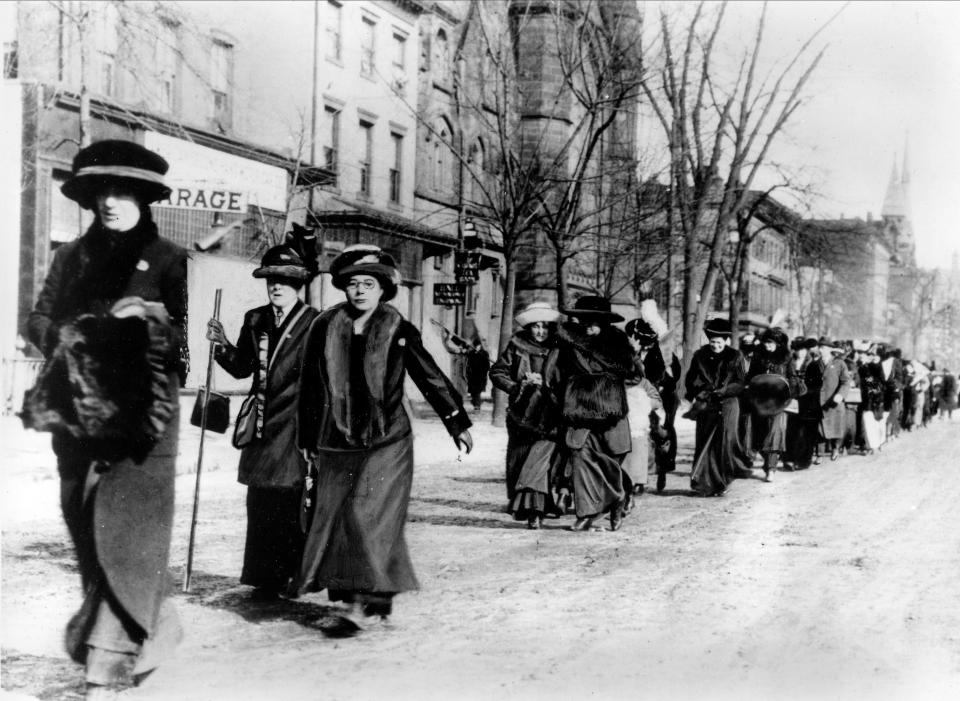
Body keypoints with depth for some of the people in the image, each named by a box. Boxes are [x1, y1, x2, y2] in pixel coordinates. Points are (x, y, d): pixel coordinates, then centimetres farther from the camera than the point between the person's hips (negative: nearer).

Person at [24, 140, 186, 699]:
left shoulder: (168, 260, 1)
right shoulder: (72, 257, 13)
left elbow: (192, 336, -2)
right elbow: (39, 319, 13)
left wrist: (156, 317, -19)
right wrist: (63, 336, -7)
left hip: (141, 416, -5)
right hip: (80, 413, 5)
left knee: (127, 534, -9)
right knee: (88, 531, 9)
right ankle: (154, 627, 27)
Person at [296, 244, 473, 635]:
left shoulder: (398, 331, -2)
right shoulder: (325, 328, 4)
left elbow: (431, 378, 6)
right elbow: (310, 389, 11)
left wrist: (458, 423, 9)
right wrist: (309, 443, 13)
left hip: (386, 442, -3)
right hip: (336, 443, 3)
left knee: (368, 516, -12)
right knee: (333, 520, 4)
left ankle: (365, 605, -9)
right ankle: (376, 602, 14)